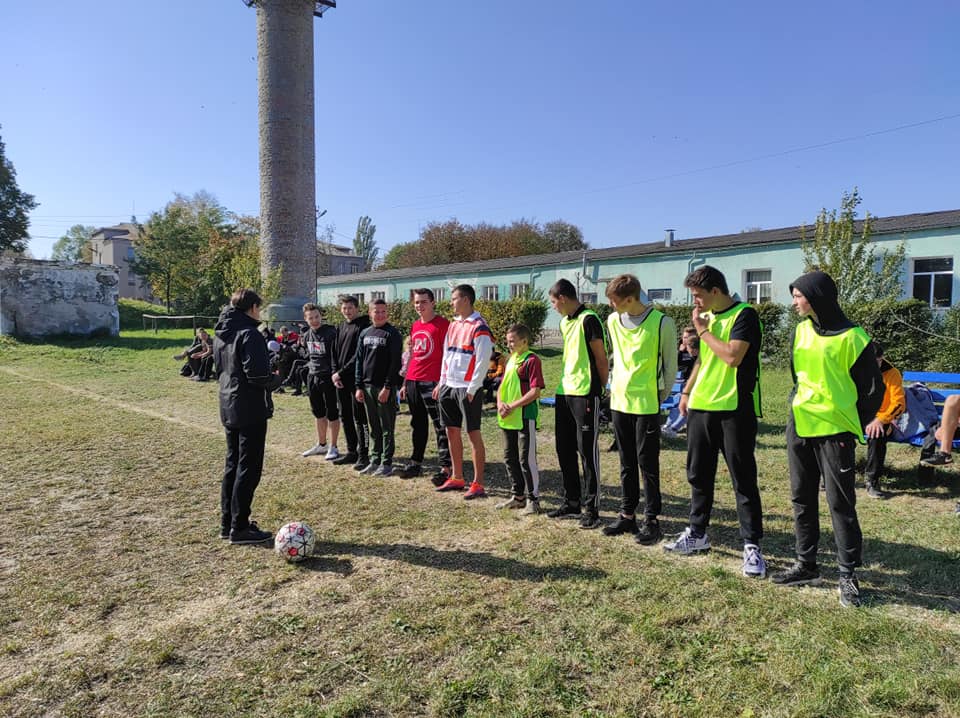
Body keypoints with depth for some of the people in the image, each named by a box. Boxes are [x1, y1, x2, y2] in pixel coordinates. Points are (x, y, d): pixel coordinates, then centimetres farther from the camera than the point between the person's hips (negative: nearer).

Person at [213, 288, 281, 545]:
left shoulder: (220, 334, 10)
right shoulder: (249, 334, -18)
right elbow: (258, 376, -23)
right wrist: (276, 379, -4)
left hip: (228, 408, 9)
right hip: (251, 410, -9)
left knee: (232, 464, 16)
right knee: (249, 468, -1)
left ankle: (227, 522, 23)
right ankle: (239, 528, 5)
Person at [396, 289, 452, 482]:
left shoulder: (442, 324, -7)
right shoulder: (415, 326, 15)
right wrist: (405, 383, 18)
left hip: (432, 383, -7)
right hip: (413, 381, 8)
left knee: (440, 426, -4)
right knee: (418, 425, 15)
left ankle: (446, 468, -1)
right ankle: (416, 463, 25)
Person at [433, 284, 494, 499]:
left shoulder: (479, 327, -11)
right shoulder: (453, 324, 15)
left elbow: (483, 360, -15)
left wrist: (472, 389, -17)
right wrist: (441, 383, 14)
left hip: (467, 389, -8)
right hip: (449, 387, 8)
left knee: (473, 434, -3)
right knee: (452, 432, 12)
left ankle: (478, 484, 4)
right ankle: (457, 478, 24)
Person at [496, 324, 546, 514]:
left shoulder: (532, 360, -12)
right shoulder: (511, 359, 14)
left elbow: (535, 392, -18)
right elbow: (502, 386, 17)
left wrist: (512, 406, -19)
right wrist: (500, 403, -2)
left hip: (525, 417, -9)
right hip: (508, 419, 9)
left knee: (526, 459, -3)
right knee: (510, 458, 15)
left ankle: (533, 498, 11)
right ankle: (518, 495, 28)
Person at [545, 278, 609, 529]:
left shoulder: (588, 319, -11)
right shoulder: (564, 322, 15)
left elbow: (601, 358, -10)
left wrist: (600, 389, -4)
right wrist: (564, 382, 14)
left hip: (585, 393, -9)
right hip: (564, 393, 9)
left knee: (587, 451, -2)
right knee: (565, 450, 13)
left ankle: (591, 508, 8)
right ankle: (572, 503, 24)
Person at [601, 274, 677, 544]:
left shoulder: (661, 323, -11)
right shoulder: (613, 321, 5)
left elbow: (670, 364, -2)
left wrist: (661, 396, 2)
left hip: (647, 403, -5)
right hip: (619, 401, 6)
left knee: (647, 463, 1)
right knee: (627, 463, 14)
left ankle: (651, 520, 14)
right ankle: (627, 515, 24)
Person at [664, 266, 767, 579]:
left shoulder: (744, 315, -11)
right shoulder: (705, 316, 13)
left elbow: (733, 356, -24)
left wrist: (703, 330, -13)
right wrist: (687, 391, 18)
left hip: (734, 409, -8)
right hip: (701, 407, 8)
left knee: (743, 479, 0)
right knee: (698, 474, 14)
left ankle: (752, 546, 11)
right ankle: (697, 534, 28)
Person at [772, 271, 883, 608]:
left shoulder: (851, 337, -10)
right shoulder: (801, 331, 8)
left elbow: (873, 388, -4)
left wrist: (851, 425, -1)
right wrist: (798, 406, 13)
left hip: (834, 433, -6)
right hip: (799, 429, 7)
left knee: (841, 504, 1)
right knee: (802, 499, 13)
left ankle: (848, 574, 14)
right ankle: (806, 564, 25)